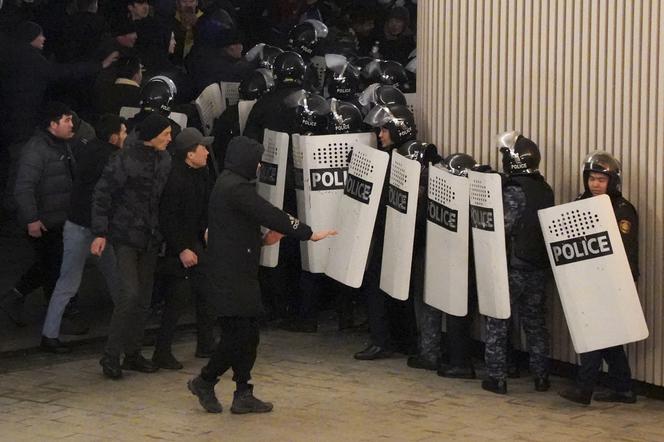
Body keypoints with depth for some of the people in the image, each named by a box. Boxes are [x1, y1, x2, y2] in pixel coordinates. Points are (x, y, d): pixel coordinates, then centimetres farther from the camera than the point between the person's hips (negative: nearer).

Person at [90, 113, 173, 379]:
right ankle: (111, 355, -4)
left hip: (150, 237, 7)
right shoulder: (126, 160, -14)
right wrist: (100, 233, -14)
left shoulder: (165, 160, 4)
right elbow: (101, 195, -11)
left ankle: (133, 353, 20)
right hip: (126, 235, -7)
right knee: (130, 293, -13)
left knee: (144, 296, 9)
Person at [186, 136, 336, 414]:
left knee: (247, 333, 9)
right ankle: (205, 382, 7)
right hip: (231, 274, -10)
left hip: (238, 273, 10)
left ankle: (243, 395, 13)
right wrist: (308, 234, -16)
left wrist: (263, 238, 12)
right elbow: (270, 214, -20)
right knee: (238, 333, -6)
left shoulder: (229, 183, 17)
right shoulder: (236, 187, -17)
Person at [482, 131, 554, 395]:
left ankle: (497, 378, 4)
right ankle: (541, 377, 19)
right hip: (539, 267, 7)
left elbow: (503, 228, -21)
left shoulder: (514, 191, -17)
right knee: (535, 322, 16)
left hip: (513, 267, -7)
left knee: (498, 323, 4)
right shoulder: (545, 190, 6)